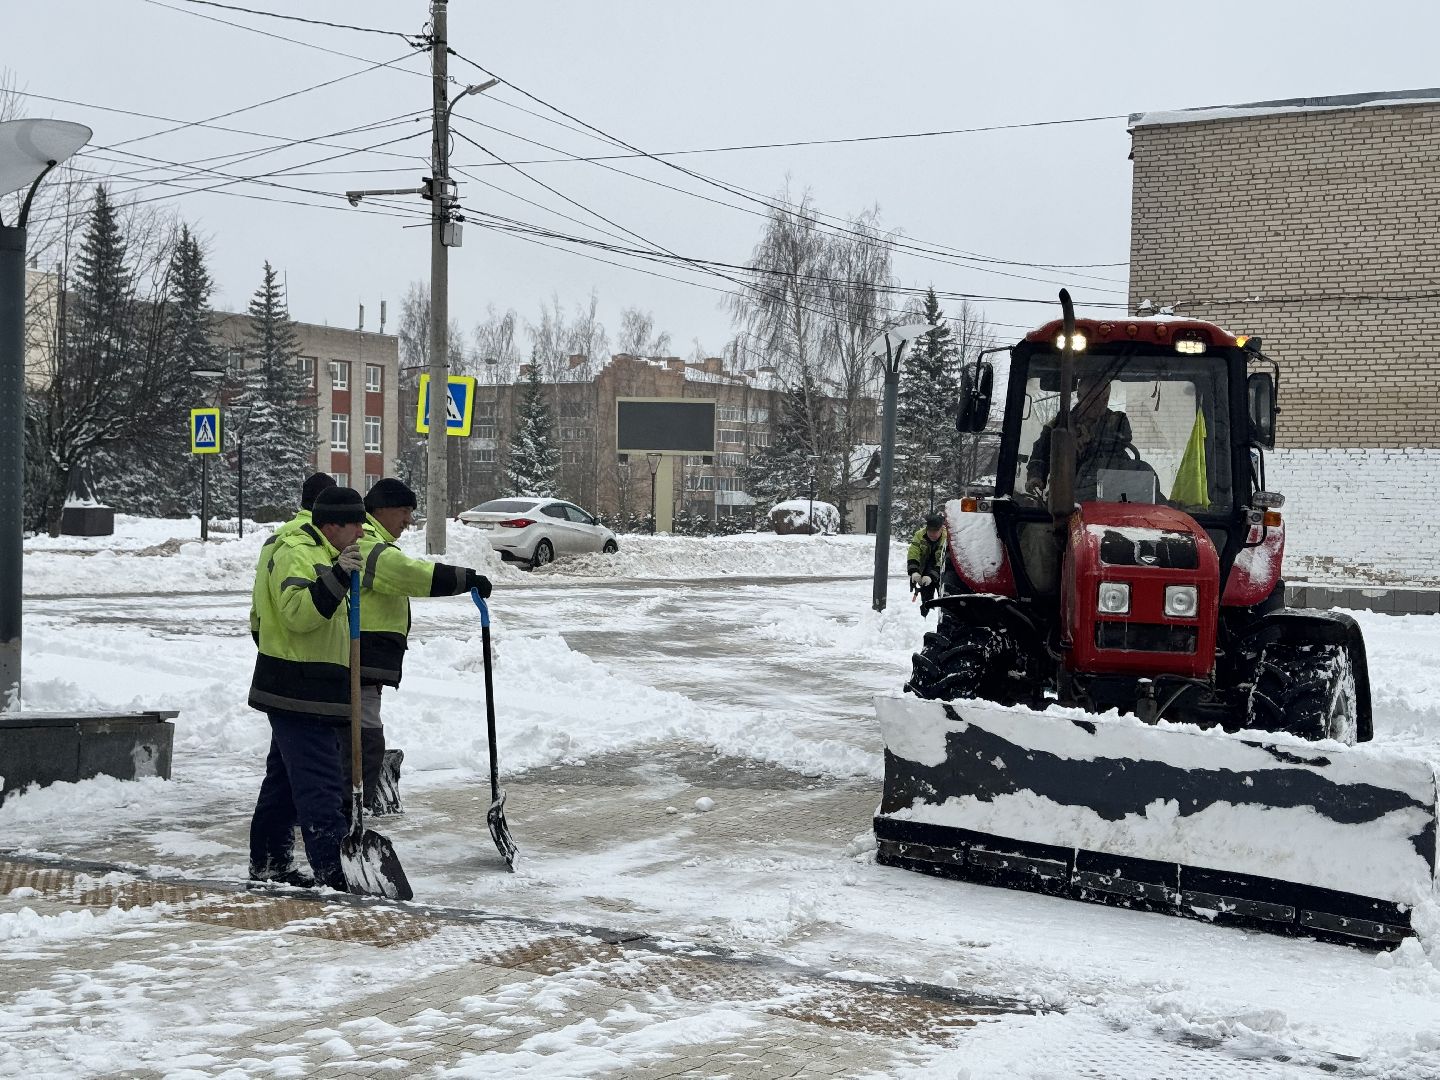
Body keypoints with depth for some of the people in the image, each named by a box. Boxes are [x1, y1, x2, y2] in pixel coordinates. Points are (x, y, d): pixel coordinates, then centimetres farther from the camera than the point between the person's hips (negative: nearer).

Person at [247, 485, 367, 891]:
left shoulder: (317, 553, 20)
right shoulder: (297, 554, -14)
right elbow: (297, 613, -30)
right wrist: (337, 576, -38)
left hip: (302, 693, 11)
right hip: (299, 694, -11)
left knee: (284, 780, 15)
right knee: (320, 785, -12)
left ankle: (268, 864, 23)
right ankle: (332, 872, -14)